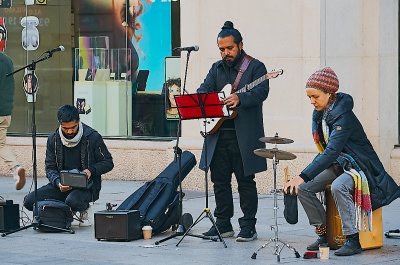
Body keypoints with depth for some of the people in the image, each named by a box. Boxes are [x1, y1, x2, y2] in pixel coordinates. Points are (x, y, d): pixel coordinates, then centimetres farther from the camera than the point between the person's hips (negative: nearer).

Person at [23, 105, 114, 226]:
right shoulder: (53, 139, 1)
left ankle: (83, 210, 1)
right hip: (63, 185, 4)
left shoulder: (92, 137, -8)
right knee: (29, 201, -16)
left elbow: (108, 163, 0)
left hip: (86, 185, -4)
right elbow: (50, 168, 4)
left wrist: (91, 170, -20)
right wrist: (58, 183, -18)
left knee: (73, 201, -39)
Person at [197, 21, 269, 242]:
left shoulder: (255, 67, -1)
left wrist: (240, 99, -33)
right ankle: (223, 224, 18)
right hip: (218, 134, 6)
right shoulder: (217, 69, 16)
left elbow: (261, 92, -15)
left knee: (245, 181, -1)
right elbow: (204, 90, 7)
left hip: (244, 136, -6)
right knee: (220, 181, 9)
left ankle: (248, 227, 4)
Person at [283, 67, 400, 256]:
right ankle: (323, 235, -2)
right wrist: (303, 178, 4)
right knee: (303, 188, -10)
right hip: (338, 164, 9)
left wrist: (303, 176, -41)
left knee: (338, 187, -37)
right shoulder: (319, 114, 2)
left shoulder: (343, 116, -26)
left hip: (359, 166, -9)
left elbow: (331, 152, -35)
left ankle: (353, 240, -28)